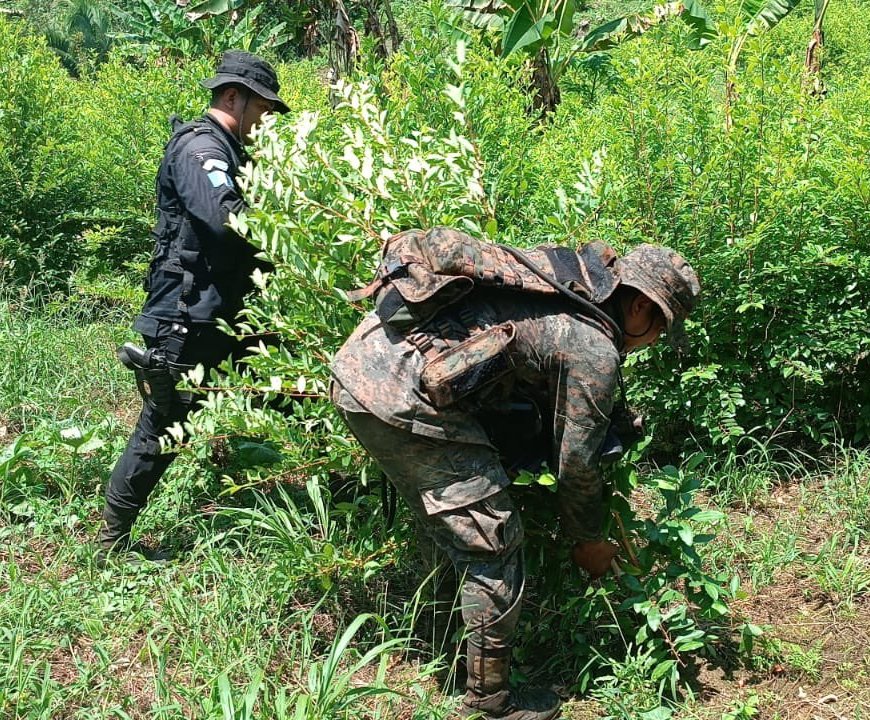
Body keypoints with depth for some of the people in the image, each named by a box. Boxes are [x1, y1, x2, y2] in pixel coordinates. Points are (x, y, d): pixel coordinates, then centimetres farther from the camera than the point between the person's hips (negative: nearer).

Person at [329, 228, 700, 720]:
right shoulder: (595, 350, -6)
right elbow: (576, 461, 3)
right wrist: (589, 541, 19)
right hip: (404, 401, -10)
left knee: (451, 525, 28)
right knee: (493, 548, 3)